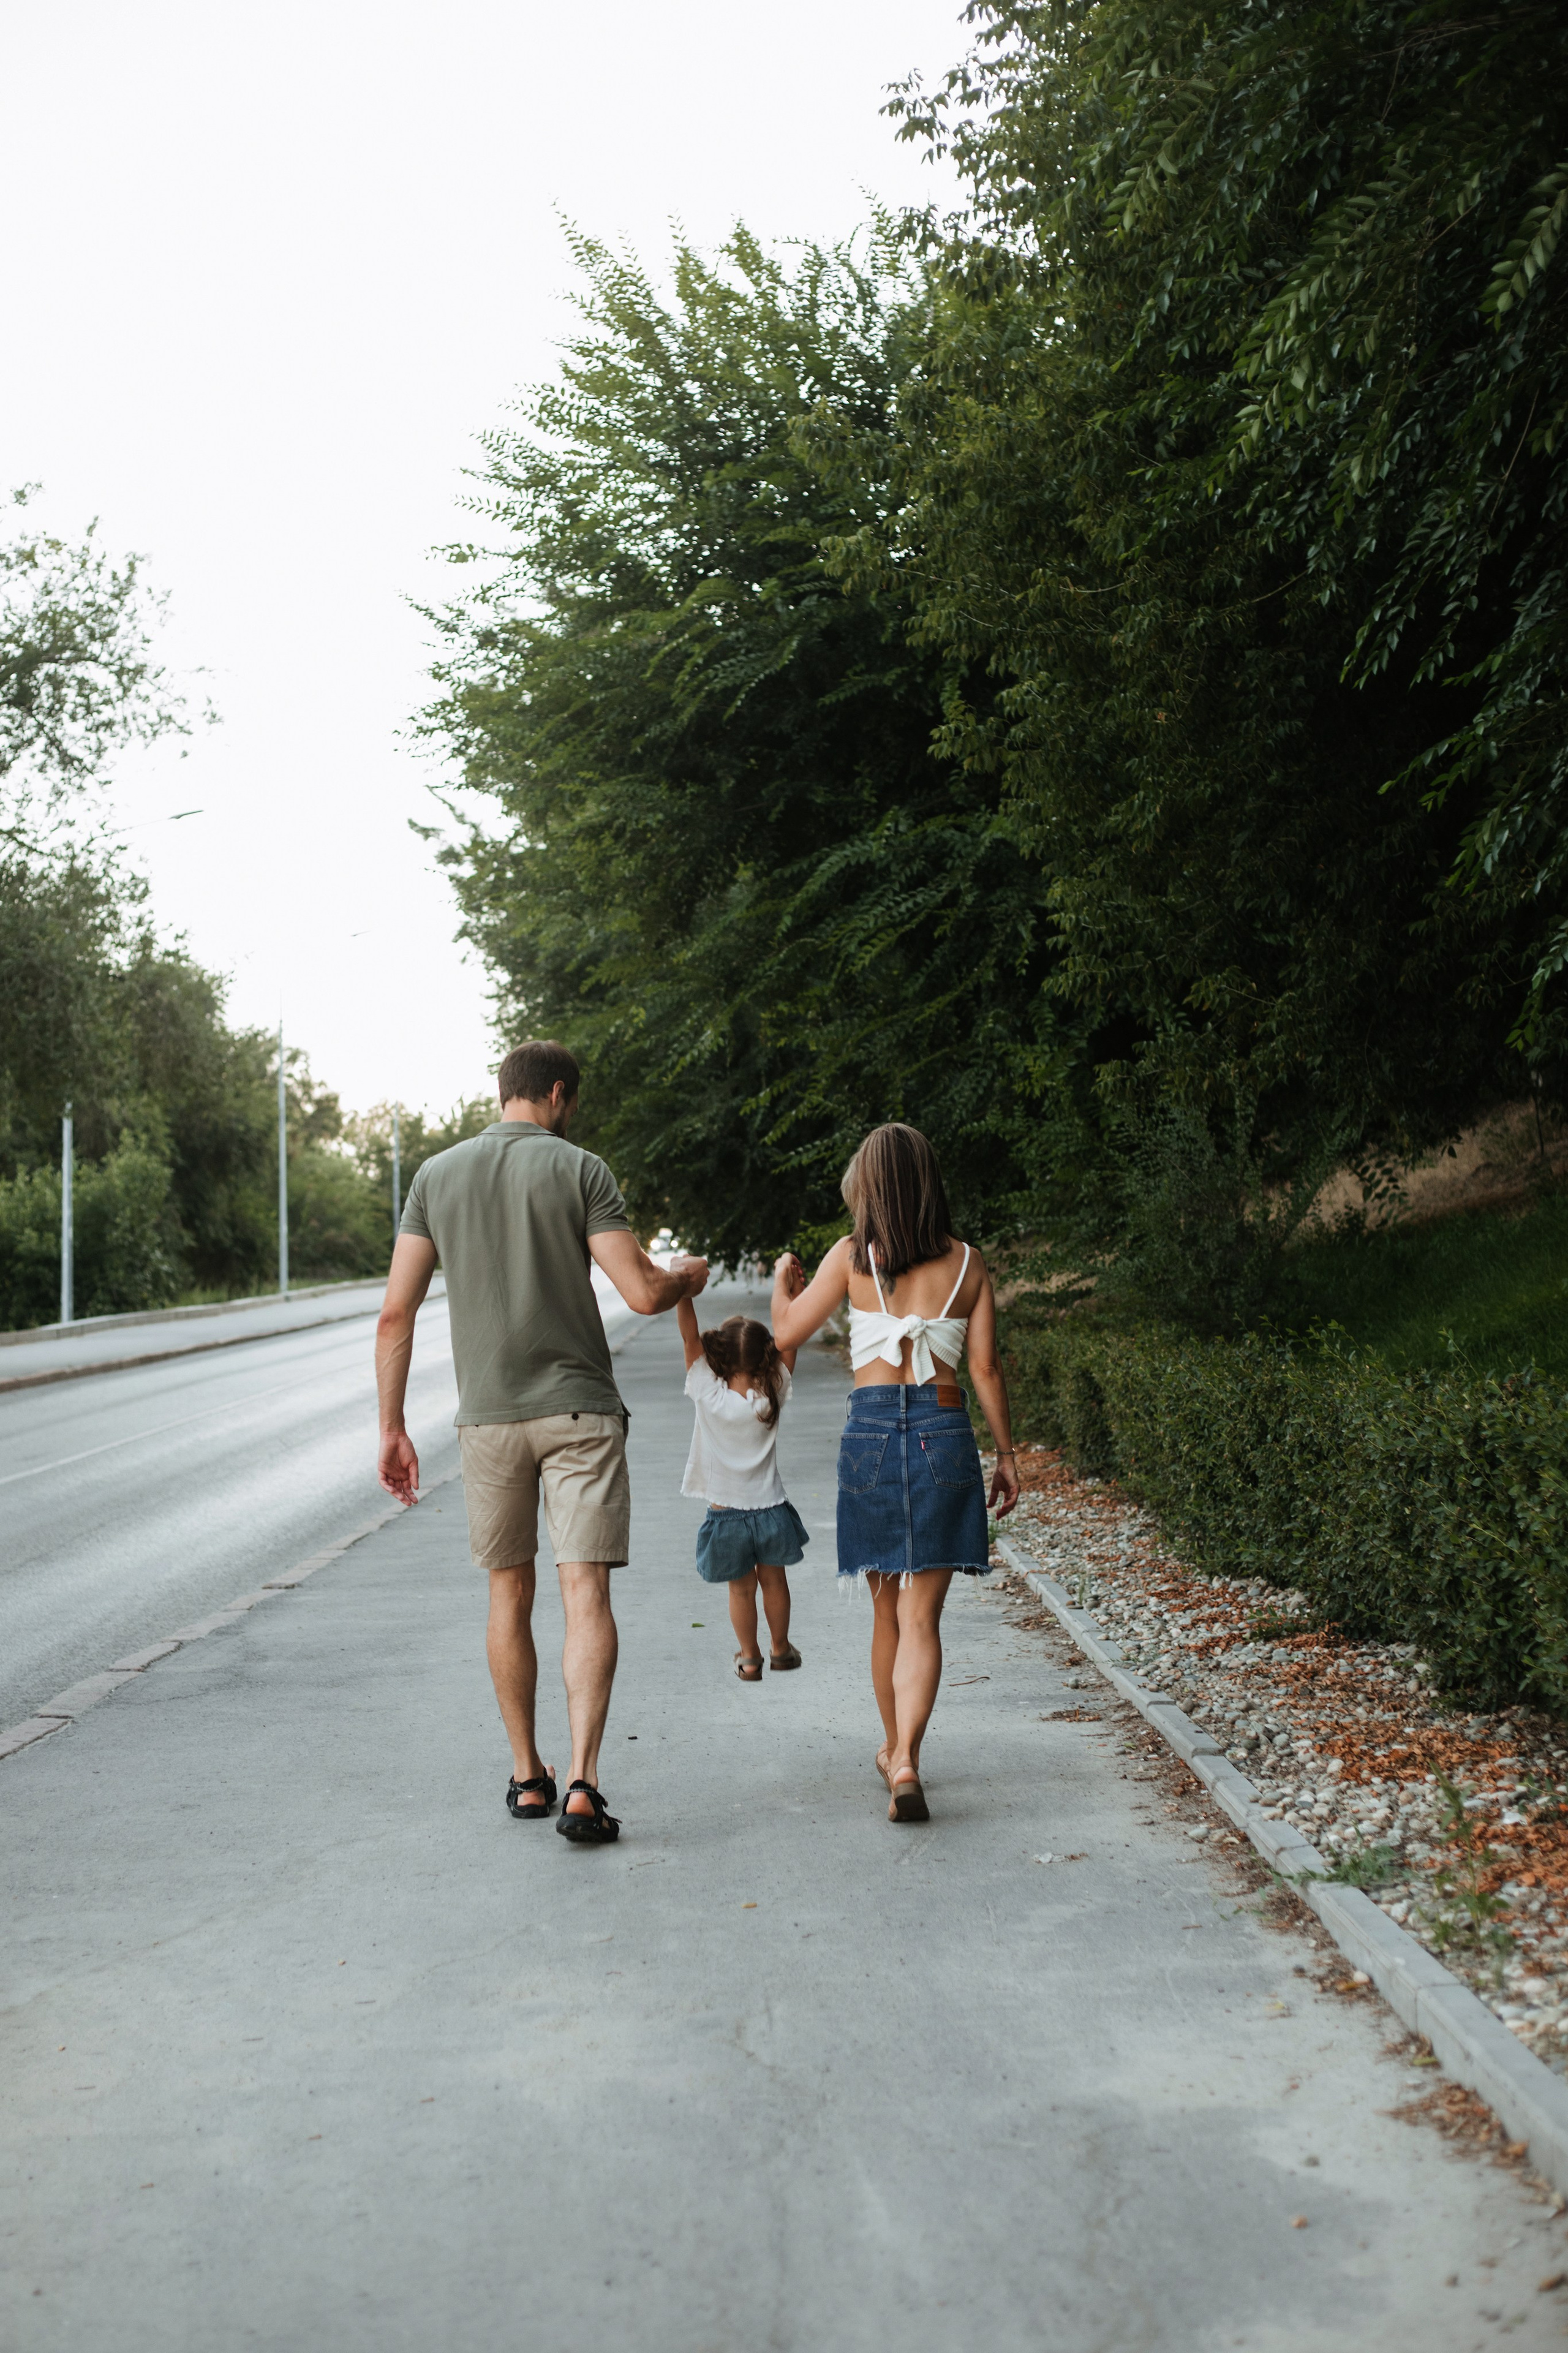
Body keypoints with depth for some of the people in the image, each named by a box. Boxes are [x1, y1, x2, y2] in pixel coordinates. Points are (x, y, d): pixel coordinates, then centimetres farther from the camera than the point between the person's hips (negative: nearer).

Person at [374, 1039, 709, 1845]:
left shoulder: (436, 1176, 6)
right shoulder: (580, 1171, -3)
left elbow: (396, 1314, 2)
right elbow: (643, 1293, -9)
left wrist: (392, 1430, 7)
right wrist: (690, 1278, 14)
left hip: (488, 1416, 3)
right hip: (580, 1412, -3)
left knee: (509, 1593, 15)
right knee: (586, 1594, -4)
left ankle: (528, 1778, 23)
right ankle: (582, 1785, -14)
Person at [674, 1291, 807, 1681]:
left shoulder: (709, 1395, -17)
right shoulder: (771, 1396, -13)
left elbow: (690, 1335, -20)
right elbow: (789, 1339, -8)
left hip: (726, 1513, -1)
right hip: (770, 1508, 1)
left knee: (741, 1589, 15)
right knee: (774, 1581, 20)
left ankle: (749, 1658, 24)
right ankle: (781, 1649, 34)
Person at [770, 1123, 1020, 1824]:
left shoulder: (853, 1257, 0)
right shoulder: (967, 1263, 3)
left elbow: (786, 1332, 7)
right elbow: (985, 1367, 2)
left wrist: (784, 1281, 28)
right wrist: (1006, 1454, 11)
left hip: (872, 1428, 0)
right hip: (944, 1429, 0)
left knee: (887, 1608, 17)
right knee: (921, 1614, -2)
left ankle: (895, 1749, 31)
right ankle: (905, 1760, -19)